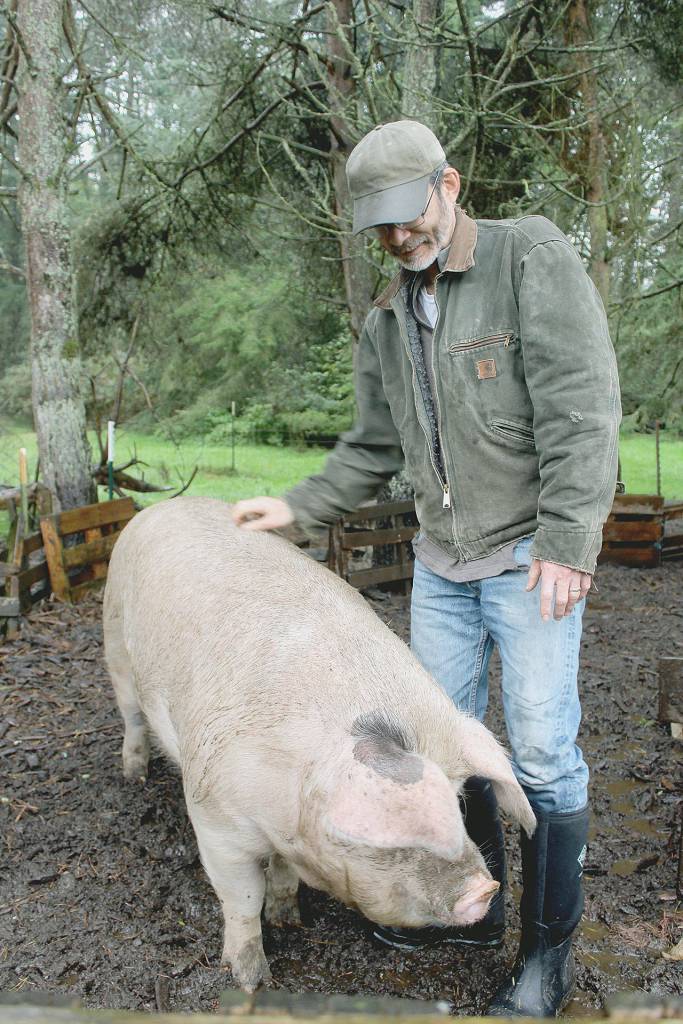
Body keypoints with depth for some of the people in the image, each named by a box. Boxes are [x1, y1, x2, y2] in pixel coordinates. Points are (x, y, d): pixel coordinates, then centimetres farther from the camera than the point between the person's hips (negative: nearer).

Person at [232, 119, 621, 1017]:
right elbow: (374, 449, 17)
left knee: (542, 753, -1)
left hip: (531, 554, -6)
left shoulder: (531, 256, -7)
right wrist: (296, 509, 9)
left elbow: (579, 403, -16)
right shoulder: (387, 322, 11)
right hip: (442, 563, 6)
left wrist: (566, 537, -21)